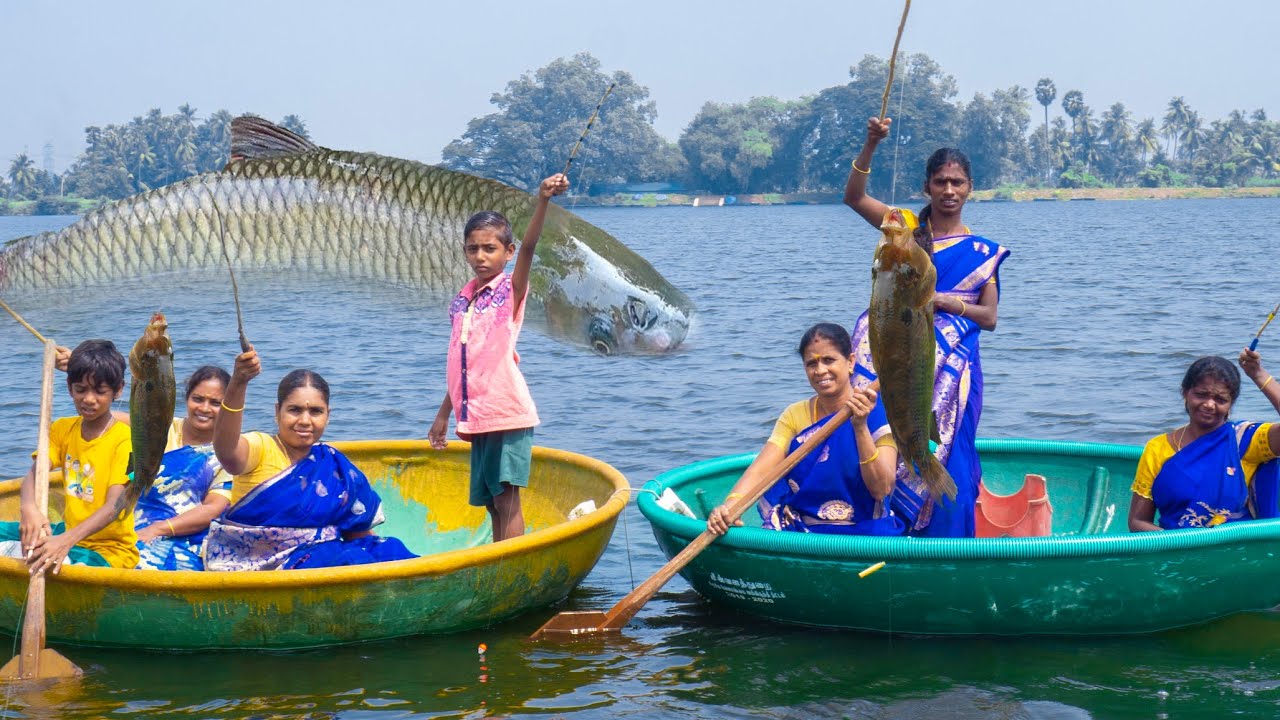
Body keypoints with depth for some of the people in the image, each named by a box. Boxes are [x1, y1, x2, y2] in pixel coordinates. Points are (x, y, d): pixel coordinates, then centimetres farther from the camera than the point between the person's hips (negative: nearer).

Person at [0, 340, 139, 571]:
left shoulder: (125, 439, -12)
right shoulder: (62, 429, 7)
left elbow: (114, 507, -22)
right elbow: (33, 473, -8)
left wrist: (66, 541, -38)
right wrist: (29, 509, -32)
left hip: (109, 548, -6)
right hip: (67, 531, 6)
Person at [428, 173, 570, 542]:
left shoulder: (511, 289, -2)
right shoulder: (462, 301, 13)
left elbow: (528, 247, -20)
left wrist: (542, 201, -37)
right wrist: (444, 414, 23)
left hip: (508, 413, -6)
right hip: (477, 416, 6)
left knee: (506, 498, -10)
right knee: (492, 503, 10)